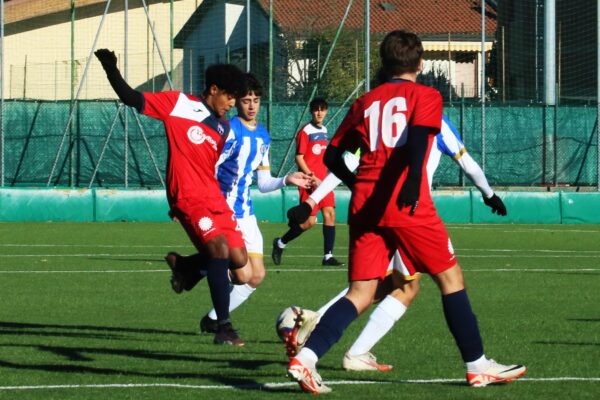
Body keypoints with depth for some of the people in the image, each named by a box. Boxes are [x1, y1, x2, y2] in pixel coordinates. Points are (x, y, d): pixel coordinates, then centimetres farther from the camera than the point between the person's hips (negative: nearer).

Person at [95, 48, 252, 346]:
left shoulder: (223, 126, 15)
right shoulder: (178, 104, -2)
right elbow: (132, 99, -3)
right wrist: (110, 68, -14)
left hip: (215, 198, 7)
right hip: (188, 197, -7)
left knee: (239, 262, 2)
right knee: (220, 248, -24)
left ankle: (183, 265, 31)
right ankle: (224, 327, -18)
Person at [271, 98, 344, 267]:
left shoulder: (324, 130, 14)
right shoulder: (305, 132, -10)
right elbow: (299, 158, -12)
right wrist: (313, 177, -18)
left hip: (322, 180, 7)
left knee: (330, 213, -3)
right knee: (310, 221, -8)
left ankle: (328, 256, -2)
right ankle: (281, 243, 12)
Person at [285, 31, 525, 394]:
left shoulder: (366, 102, 19)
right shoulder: (426, 96, 5)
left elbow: (333, 156, 20)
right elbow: (418, 139, -15)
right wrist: (413, 182, -28)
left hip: (365, 207, 5)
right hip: (407, 205, -5)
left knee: (362, 293, 2)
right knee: (451, 277, 9)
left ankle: (305, 357, -17)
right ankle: (478, 366, 13)